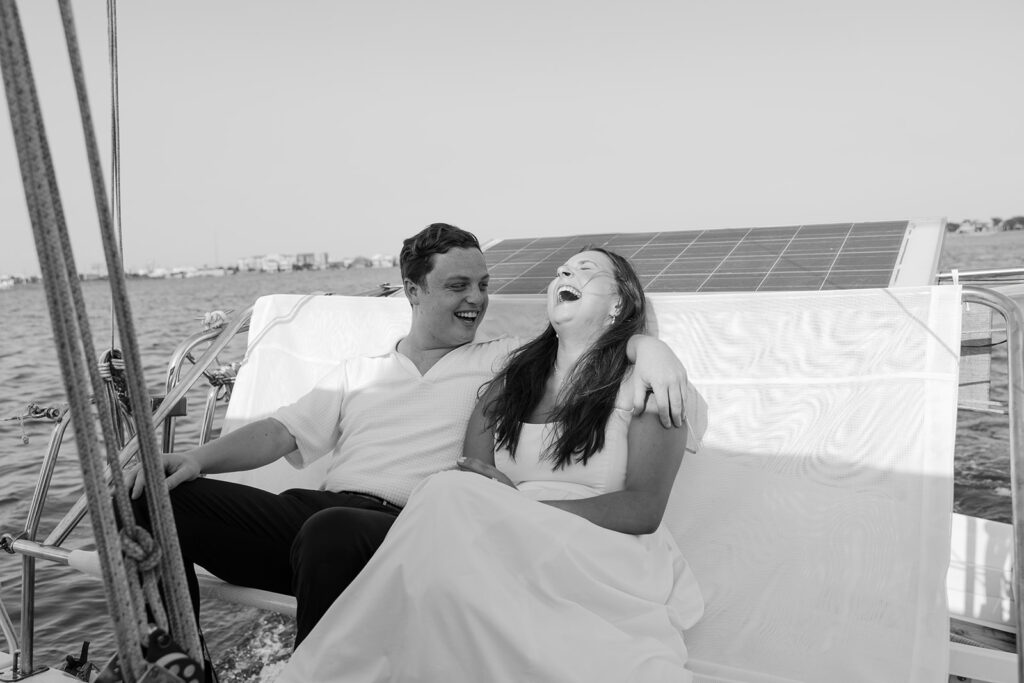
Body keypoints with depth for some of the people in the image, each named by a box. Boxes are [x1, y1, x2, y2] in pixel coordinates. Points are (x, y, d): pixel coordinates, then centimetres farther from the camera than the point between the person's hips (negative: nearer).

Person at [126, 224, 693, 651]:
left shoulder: (506, 363, 14)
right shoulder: (358, 372, 23)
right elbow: (282, 432, 16)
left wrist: (648, 346, -15)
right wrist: (198, 457, -1)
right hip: (316, 510, 4)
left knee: (333, 530, -38)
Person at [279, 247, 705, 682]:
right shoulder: (512, 378, 17)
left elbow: (644, 510, -7)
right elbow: (474, 466, 9)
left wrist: (525, 507, -16)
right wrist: (478, 477, -16)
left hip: (604, 560, -3)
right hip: (513, 549, 3)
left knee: (447, 500, -27)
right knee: (453, 492, -29)